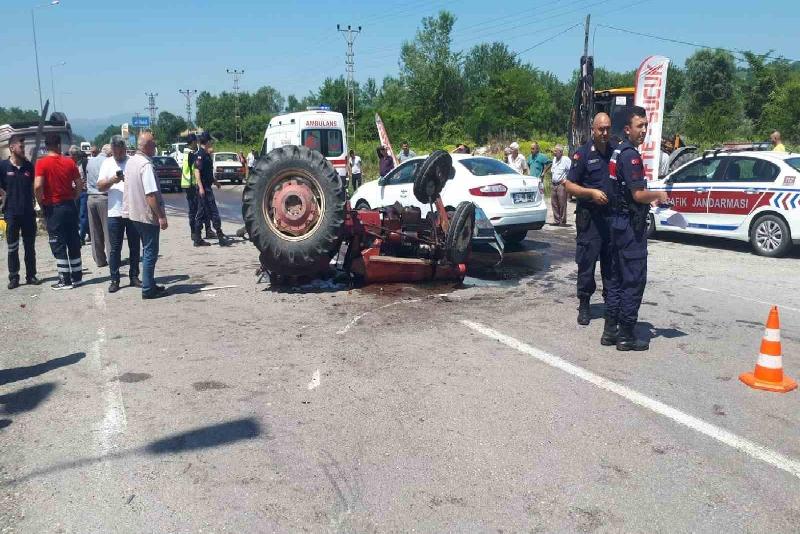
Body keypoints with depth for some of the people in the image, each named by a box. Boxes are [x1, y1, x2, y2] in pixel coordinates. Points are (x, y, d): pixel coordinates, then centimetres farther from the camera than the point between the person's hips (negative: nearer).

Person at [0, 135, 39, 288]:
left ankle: (31, 275, 17)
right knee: (12, 247, 5)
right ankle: (13, 277, 12)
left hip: (28, 212, 2)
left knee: (30, 246, 8)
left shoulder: (29, 166, 5)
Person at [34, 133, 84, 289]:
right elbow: (80, 185, 1)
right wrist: (73, 198, 12)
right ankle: (77, 276, 18)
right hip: (70, 206, 4)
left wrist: (41, 203, -5)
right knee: (74, 242, 12)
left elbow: (38, 186, -19)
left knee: (58, 244, 2)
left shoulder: (42, 163, -9)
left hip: (53, 207, -4)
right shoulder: (69, 162, 2)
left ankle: (65, 280, 4)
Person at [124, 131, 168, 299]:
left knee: (148, 250, 18)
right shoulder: (146, 164, -19)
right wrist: (161, 216, -21)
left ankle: (149, 285, 25)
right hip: (148, 215, -9)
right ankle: (148, 289, 4)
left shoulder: (130, 161, 8)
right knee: (150, 252, -1)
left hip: (135, 213, 9)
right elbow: (151, 194, -24)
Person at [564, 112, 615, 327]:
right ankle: (584, 305, 14)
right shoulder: (583, 153, -2)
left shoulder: (617, 152, 11)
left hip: (613, 215, 4)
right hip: (590, 217, -4)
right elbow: (569, 185, -4)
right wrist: (591, 192, -17)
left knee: (611, 263, 9)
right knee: (587, 262, 1)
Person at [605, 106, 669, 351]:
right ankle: (626, 336, 2)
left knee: (618, 278, 14)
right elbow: (638, 194, -21)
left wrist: (650, 198, 17)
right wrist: (659, 195, -4)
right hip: (631, 224, -10)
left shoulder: (618, 152, 14)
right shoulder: (630, 155, -16)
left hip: (618, 222, 10)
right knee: (634, 280, -4)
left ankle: (611, 329, 19)